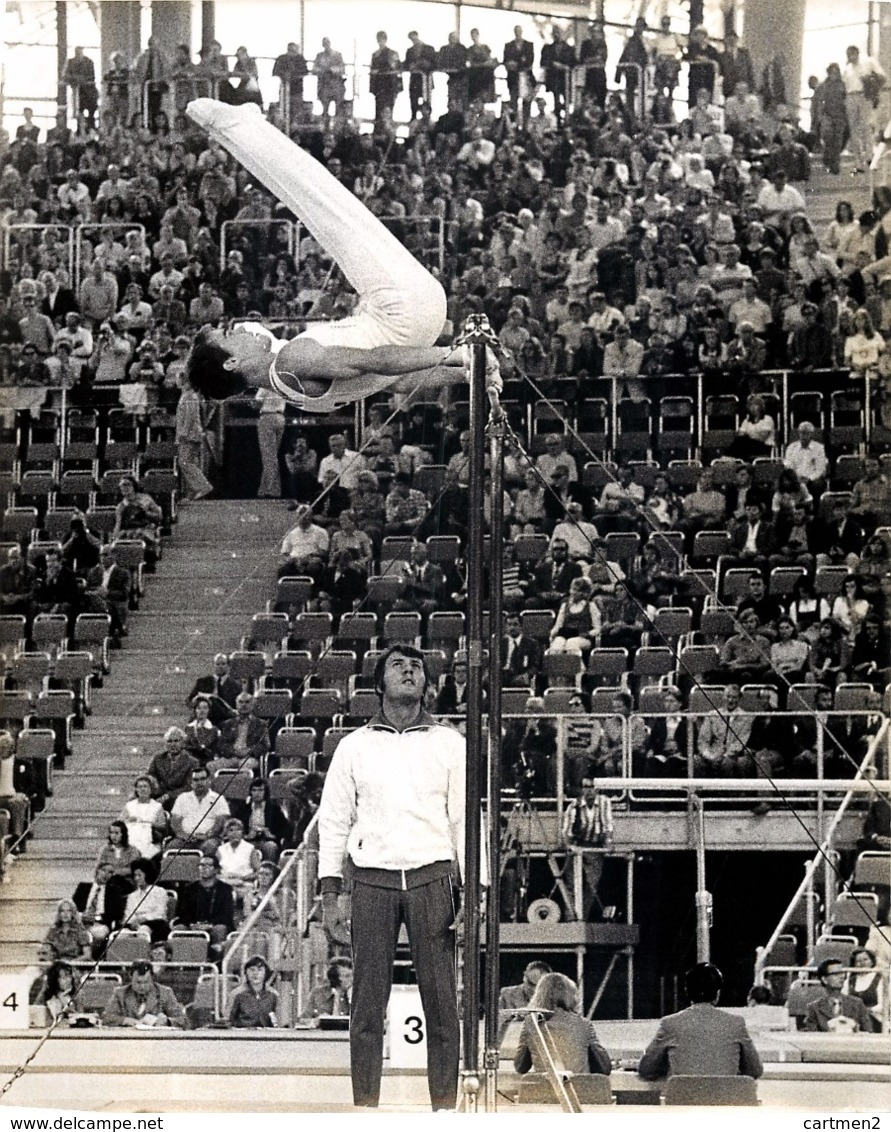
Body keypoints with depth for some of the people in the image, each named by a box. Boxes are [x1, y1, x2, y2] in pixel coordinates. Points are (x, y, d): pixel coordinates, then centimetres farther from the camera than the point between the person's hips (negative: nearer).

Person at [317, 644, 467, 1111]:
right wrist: (330, 894, 2)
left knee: (441, 1000, -4)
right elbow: (333, 821, 10)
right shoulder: (354, 746, 10)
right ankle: (366, 1107, 3)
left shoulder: (448, 744, 10)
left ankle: (444, 1106, 1)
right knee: (367, 1002, -1)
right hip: (372, 879, 0)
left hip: (431, 879, 0)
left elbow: (464, 819, 8)